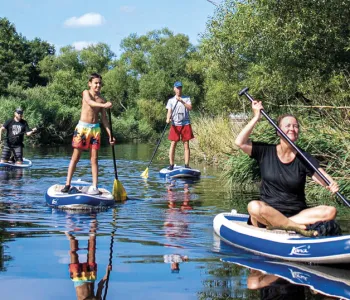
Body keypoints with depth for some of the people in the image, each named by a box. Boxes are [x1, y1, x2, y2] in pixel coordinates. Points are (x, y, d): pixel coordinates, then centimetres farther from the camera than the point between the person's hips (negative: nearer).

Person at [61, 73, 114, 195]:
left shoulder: (102, 100, 8)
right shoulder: (86, 93, -2)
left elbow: (104, 119, 11)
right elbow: (89, 102, -25)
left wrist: (110, 134, 3)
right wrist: (103, 105, -42)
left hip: (95, 129, 3)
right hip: (82, 127, -3)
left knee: (94, 159, 1)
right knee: (75, 157, -1)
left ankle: (94, 186, 2)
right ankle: (68, 184, 2)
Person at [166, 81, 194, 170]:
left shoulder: (186, 98, 9)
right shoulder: (171, 100, 10)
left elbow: (190, 108, -6)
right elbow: (169, 112, 1)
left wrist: (182, 101, -19)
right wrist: (168, 118, -20)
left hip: (185, 124, 0)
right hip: (175, 125, 0)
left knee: (186, 145, 0)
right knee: (173, 144, -4)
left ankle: (187, 165, 1)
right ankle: (171, 165, 0)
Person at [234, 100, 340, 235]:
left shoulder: (304, 158, 5)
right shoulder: (265, 152, 6)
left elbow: (324, 179, -8)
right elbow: (240, 142, -7)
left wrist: (332, 185, -32)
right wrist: (256, 117, -7)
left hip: (298, 213, 2)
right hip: (268, 212, -1)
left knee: (330, 211, -24)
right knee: (254, 206, -34)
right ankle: (303, 227, -34)